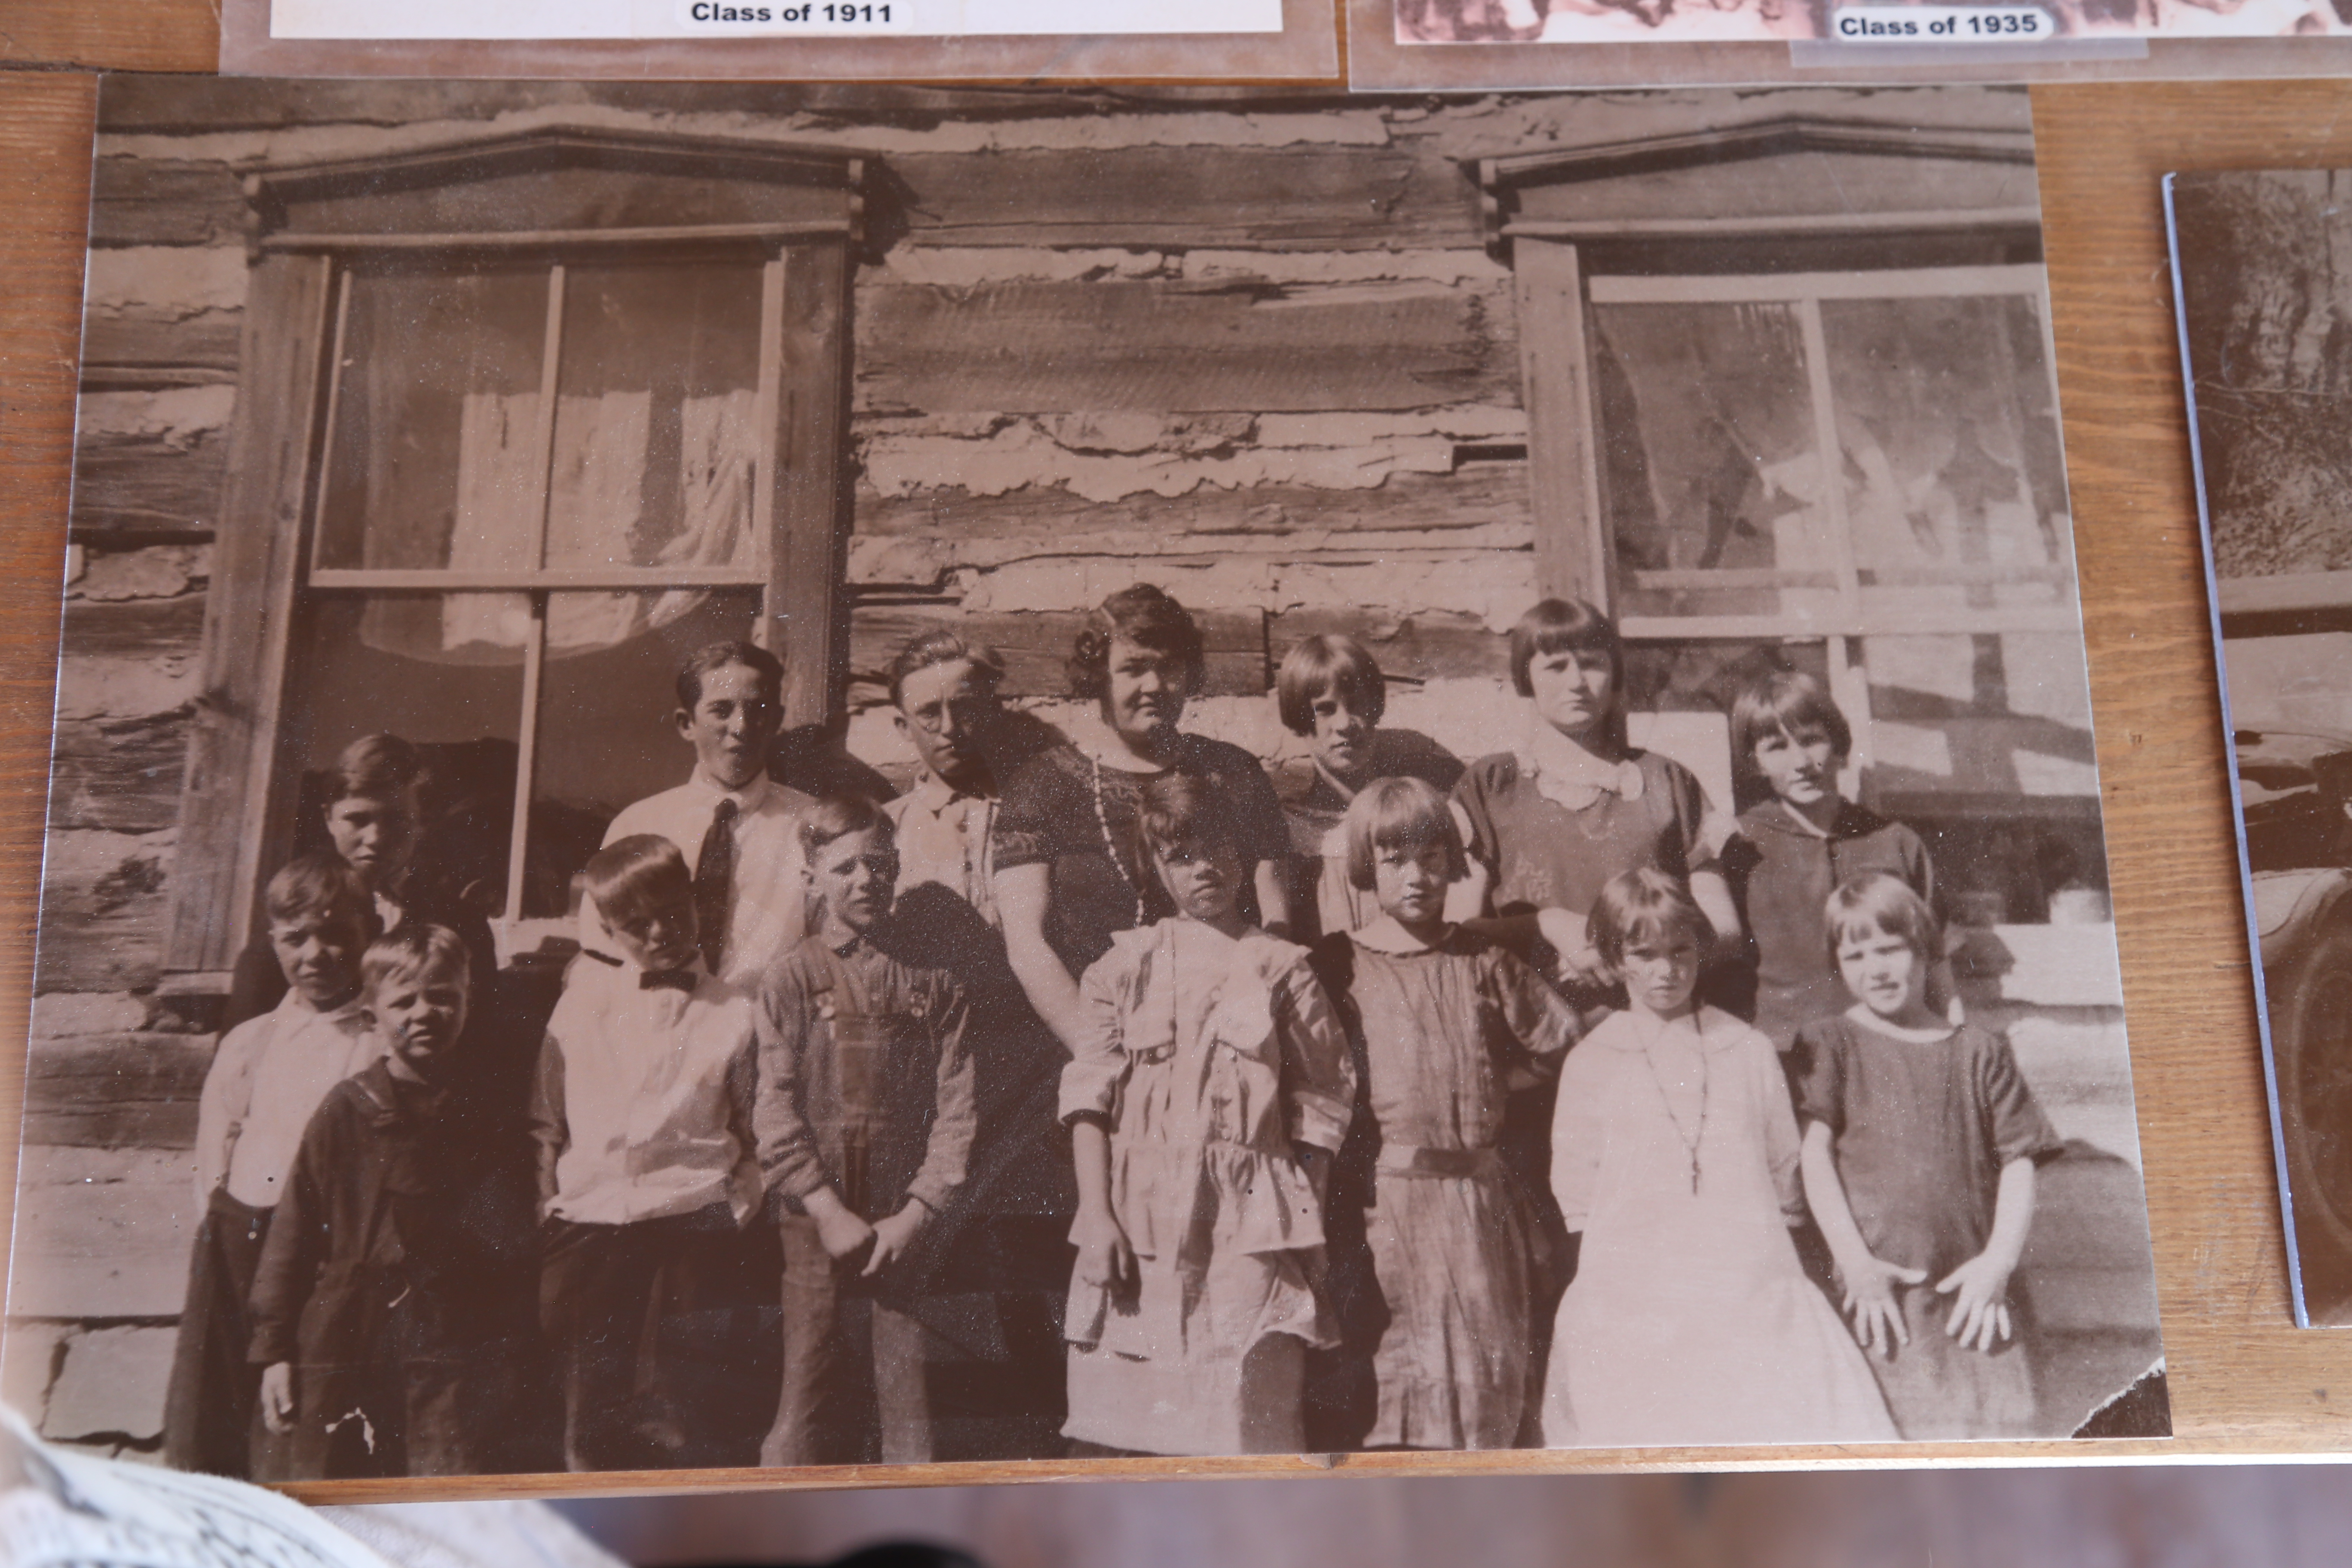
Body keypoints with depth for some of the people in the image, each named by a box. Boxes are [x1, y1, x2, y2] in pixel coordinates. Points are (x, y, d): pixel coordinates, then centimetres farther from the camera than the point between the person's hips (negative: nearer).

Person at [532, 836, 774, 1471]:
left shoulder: (733, 1012, 6)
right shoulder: (581, 1002, 11)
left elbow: (757, 1133, 6)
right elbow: (545, 1117, 14)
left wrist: (739, 1206, -6)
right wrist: (545, 1201, 5)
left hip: (694, 1231, -2)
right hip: (587, 1229, 2)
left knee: (693, 1411, -3)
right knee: (594, 1409, 7)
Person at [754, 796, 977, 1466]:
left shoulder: (933, 981, 7)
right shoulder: (796, 977, 4)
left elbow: (956, 1108, 2)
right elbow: (776, 1109, -2)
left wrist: (916, 1214, -7)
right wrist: (829, 1211, -9)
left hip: (904, 1227, 1)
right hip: (818, 1220, -1)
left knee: (906, 1392, 1)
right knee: (809, 1392, 0)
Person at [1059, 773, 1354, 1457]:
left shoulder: (1280, 968, 7)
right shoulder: (1126, 965, 10)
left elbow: (1324, 1100, 6)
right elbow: (1089, 1094, 5)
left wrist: (1303, 1221, -1)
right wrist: (1096, 1215, -5)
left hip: (1248, 1228, -1)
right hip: (1135, 1223, 2)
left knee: (1249, 1425, -6)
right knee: (1119, 1435, 1)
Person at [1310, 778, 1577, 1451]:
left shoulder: (1482, 961, 9)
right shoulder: (1340, 965, 1)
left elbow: (1556, 1034, 19)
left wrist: (1491, 1083, 8)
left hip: (1474, 1194, 3)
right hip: (1382, 1198, -3)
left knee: (1482, 1357, 4)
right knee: (1390, 1364, -2)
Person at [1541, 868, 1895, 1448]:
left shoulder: (1750, 1052, 14)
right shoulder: (1590, 1063, 10)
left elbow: (1785, 1167, 18)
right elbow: (1578, 1192, 10)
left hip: (1753, 1288, 1)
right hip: (1633, 1300, -1)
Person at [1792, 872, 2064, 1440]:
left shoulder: (1979, 1050, 14)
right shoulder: (1828, 1045, 9)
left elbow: (2019, 1161, 11)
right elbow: (1814, 1153, -1)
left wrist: (1998, 1261, -4)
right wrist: (1856, 1261, -11)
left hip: (1973, 1294, 2)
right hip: (1877, 1291, -2)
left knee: (1999, 1426, -4)